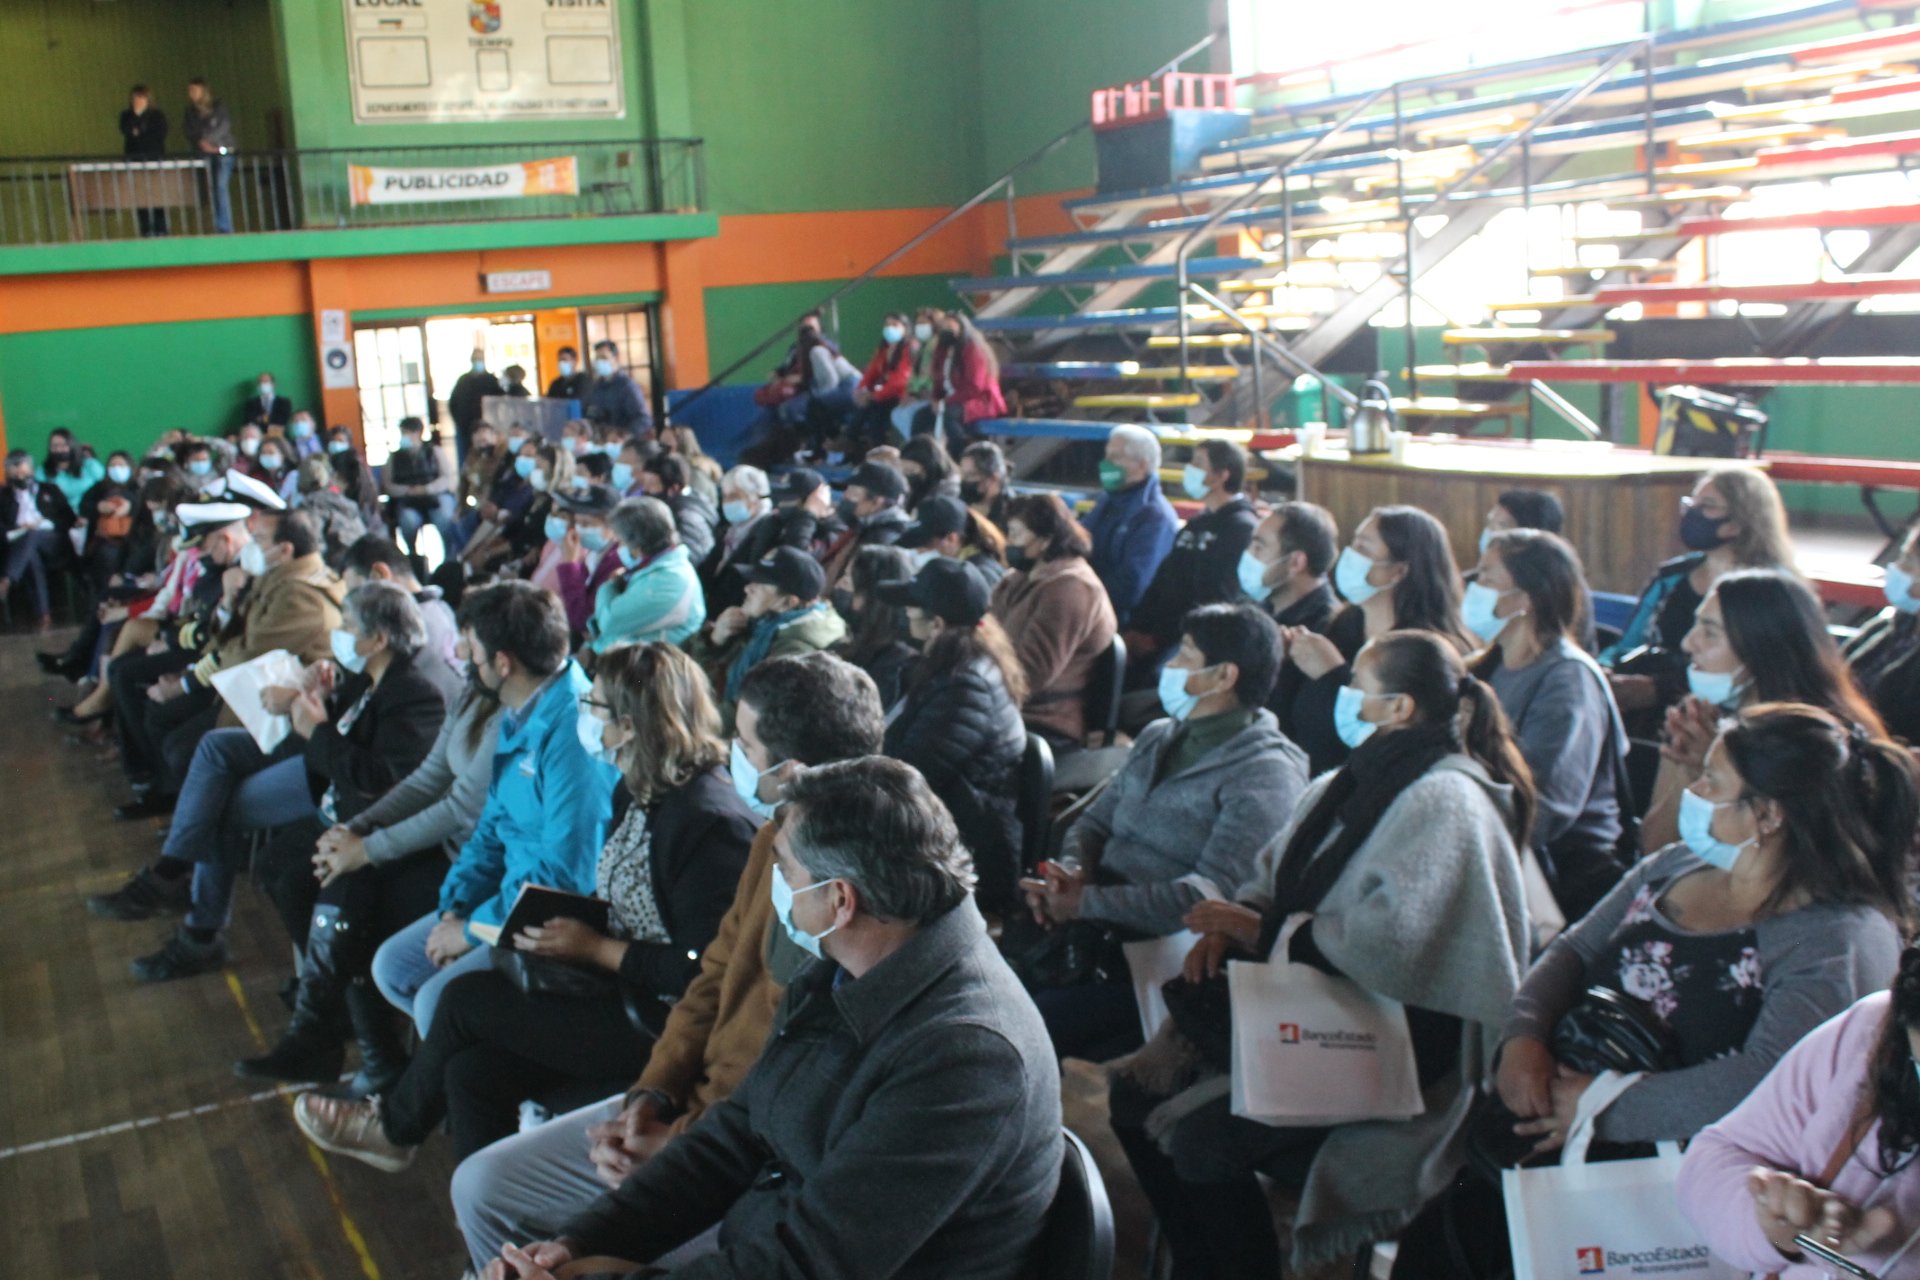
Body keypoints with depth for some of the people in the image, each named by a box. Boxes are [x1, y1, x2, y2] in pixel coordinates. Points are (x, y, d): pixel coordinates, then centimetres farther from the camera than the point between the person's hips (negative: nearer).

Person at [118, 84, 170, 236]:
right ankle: (145, 231, -3)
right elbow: (126, 132, -5)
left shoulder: (157, 115, 6)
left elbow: (160, 136, -3)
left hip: (155, 159, -2)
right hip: (135, 160, 2)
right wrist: (136, 115, -9)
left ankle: (160, 230, -3)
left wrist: (140, 136, -5)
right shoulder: (126, 116, 12)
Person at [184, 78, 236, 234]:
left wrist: (207, 139, -17)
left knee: (221, 186, -16)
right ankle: (219, 227, -4)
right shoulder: (190, 112, 14)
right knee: (212, 189, -5)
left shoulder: (218, 106, 4)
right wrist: (201, 144, -10)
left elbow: (224, 125, -8)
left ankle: (225, 228, -16)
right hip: (205, 155, 3)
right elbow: (190, 135, 9)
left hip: (223, 152, -3)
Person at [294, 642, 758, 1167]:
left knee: (467, 998, -3)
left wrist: (595, 948, -15)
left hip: (666, 1026, -9)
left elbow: (701, 972, -24)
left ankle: (395, 1125, 25)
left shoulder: (709, 822, -23)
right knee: (473, 1072, -6)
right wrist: (563, 930, 0)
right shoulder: (637, 793, 9)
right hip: (621, 992, 9)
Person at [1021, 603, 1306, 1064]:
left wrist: (1087, 901, -22)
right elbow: (1094, 822, 18)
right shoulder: (1158, 737, 17)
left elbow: (1214, 891, -19)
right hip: (1094, 934, 8)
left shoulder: (1264, 774, -9)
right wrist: (1070, 870, -7)